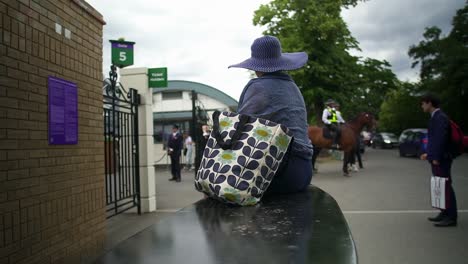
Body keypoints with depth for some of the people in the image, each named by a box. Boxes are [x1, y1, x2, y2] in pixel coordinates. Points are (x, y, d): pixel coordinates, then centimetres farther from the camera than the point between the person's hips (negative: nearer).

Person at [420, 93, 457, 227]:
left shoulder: (440, 117, -15)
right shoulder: (436, 117, 15)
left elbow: (441, 138, -22)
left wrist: (436, 158, -22)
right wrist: (428, 153, 19)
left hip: (441, 159, -10)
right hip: (436, 158, 10)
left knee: (446, 186, -5)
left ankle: (451, 217, 0)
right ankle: (445, 213, 22)